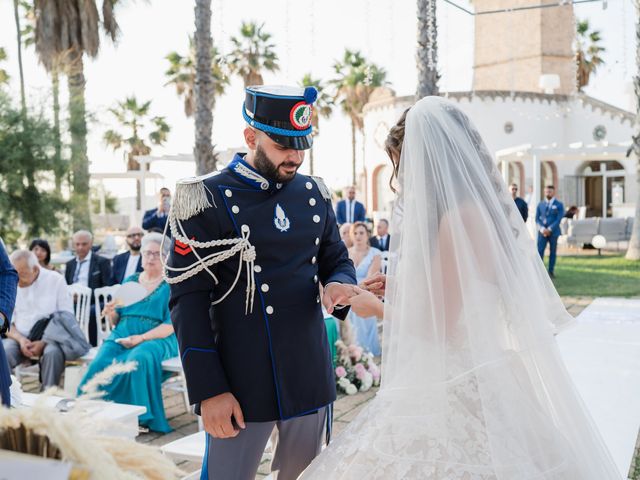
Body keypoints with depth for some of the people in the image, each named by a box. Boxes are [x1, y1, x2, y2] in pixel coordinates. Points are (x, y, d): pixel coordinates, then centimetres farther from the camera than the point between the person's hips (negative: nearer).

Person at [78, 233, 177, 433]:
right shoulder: (130, 281, 19)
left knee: (138, 360, -36)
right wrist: (111, 314, -5)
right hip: (122, 337, 4)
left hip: (156, 340, -4)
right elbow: (118, 321, 19)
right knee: (101, 362, -27)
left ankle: (140, 416, -24)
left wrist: (142, 338, -19)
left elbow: (171, 325, -7)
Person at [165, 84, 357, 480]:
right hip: (241, 384, -5)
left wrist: (339, 285, -8)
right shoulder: (209, 199, -9)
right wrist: (208, 390, -13)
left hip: (311, 378, 5)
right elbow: (188, 299, -10)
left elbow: (338, 259, 17)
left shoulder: (314, 193, 7)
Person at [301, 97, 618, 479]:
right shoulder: (480, 208, 10)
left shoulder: (460, 216, -19)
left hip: (461, 390, -9)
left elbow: (436, 326, -18)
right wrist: (396, 292, 15)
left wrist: (376, 305, -3)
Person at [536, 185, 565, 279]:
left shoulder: (559, 205, 2)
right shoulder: (540, 205, 10)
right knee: (539, 251, -8)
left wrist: (549, 229, -16)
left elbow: (558, 219, -7)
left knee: (552, 252, 4)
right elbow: (537, 219, 5)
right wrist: (542, 229, -11)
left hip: (553, 232, -1)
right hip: (542, 232, 1)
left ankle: (551, 271, 10)